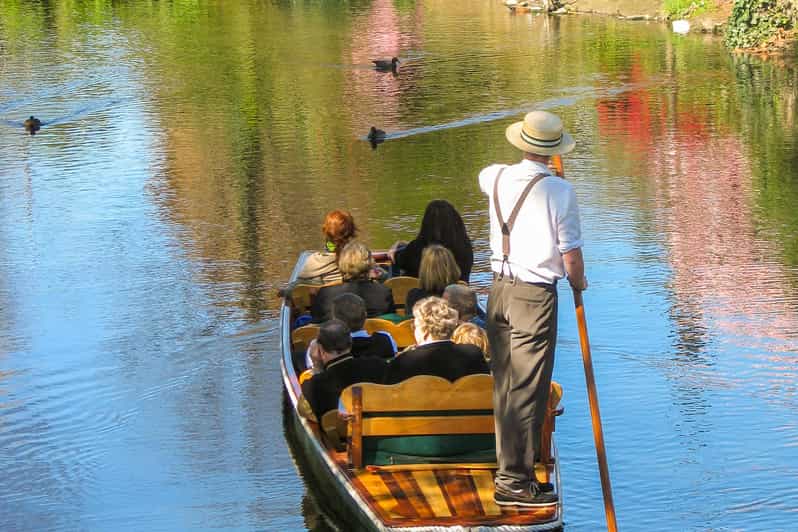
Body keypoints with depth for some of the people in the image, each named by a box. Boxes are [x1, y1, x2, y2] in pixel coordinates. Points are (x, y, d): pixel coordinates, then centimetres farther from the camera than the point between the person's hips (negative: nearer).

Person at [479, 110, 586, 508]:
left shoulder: (497, 178, 3)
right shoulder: (558, 190, -13)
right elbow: (570, 256, -12)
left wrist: (527, 165, 48)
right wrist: (578, 282, 10)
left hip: (500, 291, 6)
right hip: (535, 296, -6)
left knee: (504, 385, 16)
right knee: (527, 391, -2)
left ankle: (509, 467, 27)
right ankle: (514, 481, -1)